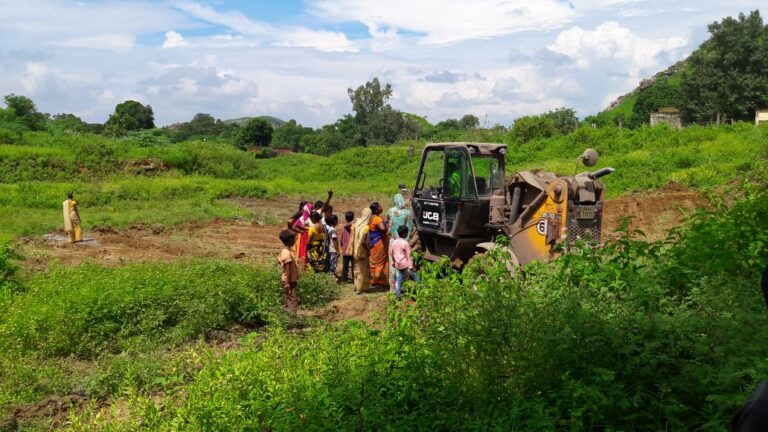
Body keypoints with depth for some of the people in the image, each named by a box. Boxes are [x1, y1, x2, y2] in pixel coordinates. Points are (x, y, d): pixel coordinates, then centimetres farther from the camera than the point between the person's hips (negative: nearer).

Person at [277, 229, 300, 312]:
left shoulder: (284, 250, 5)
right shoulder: (287, 253, -25)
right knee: (292, 303, -2)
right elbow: (288, 269, -24)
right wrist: (287, 283, -21)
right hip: (290, 281, -10)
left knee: (287, 300, 18)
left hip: (289, 280, 10)